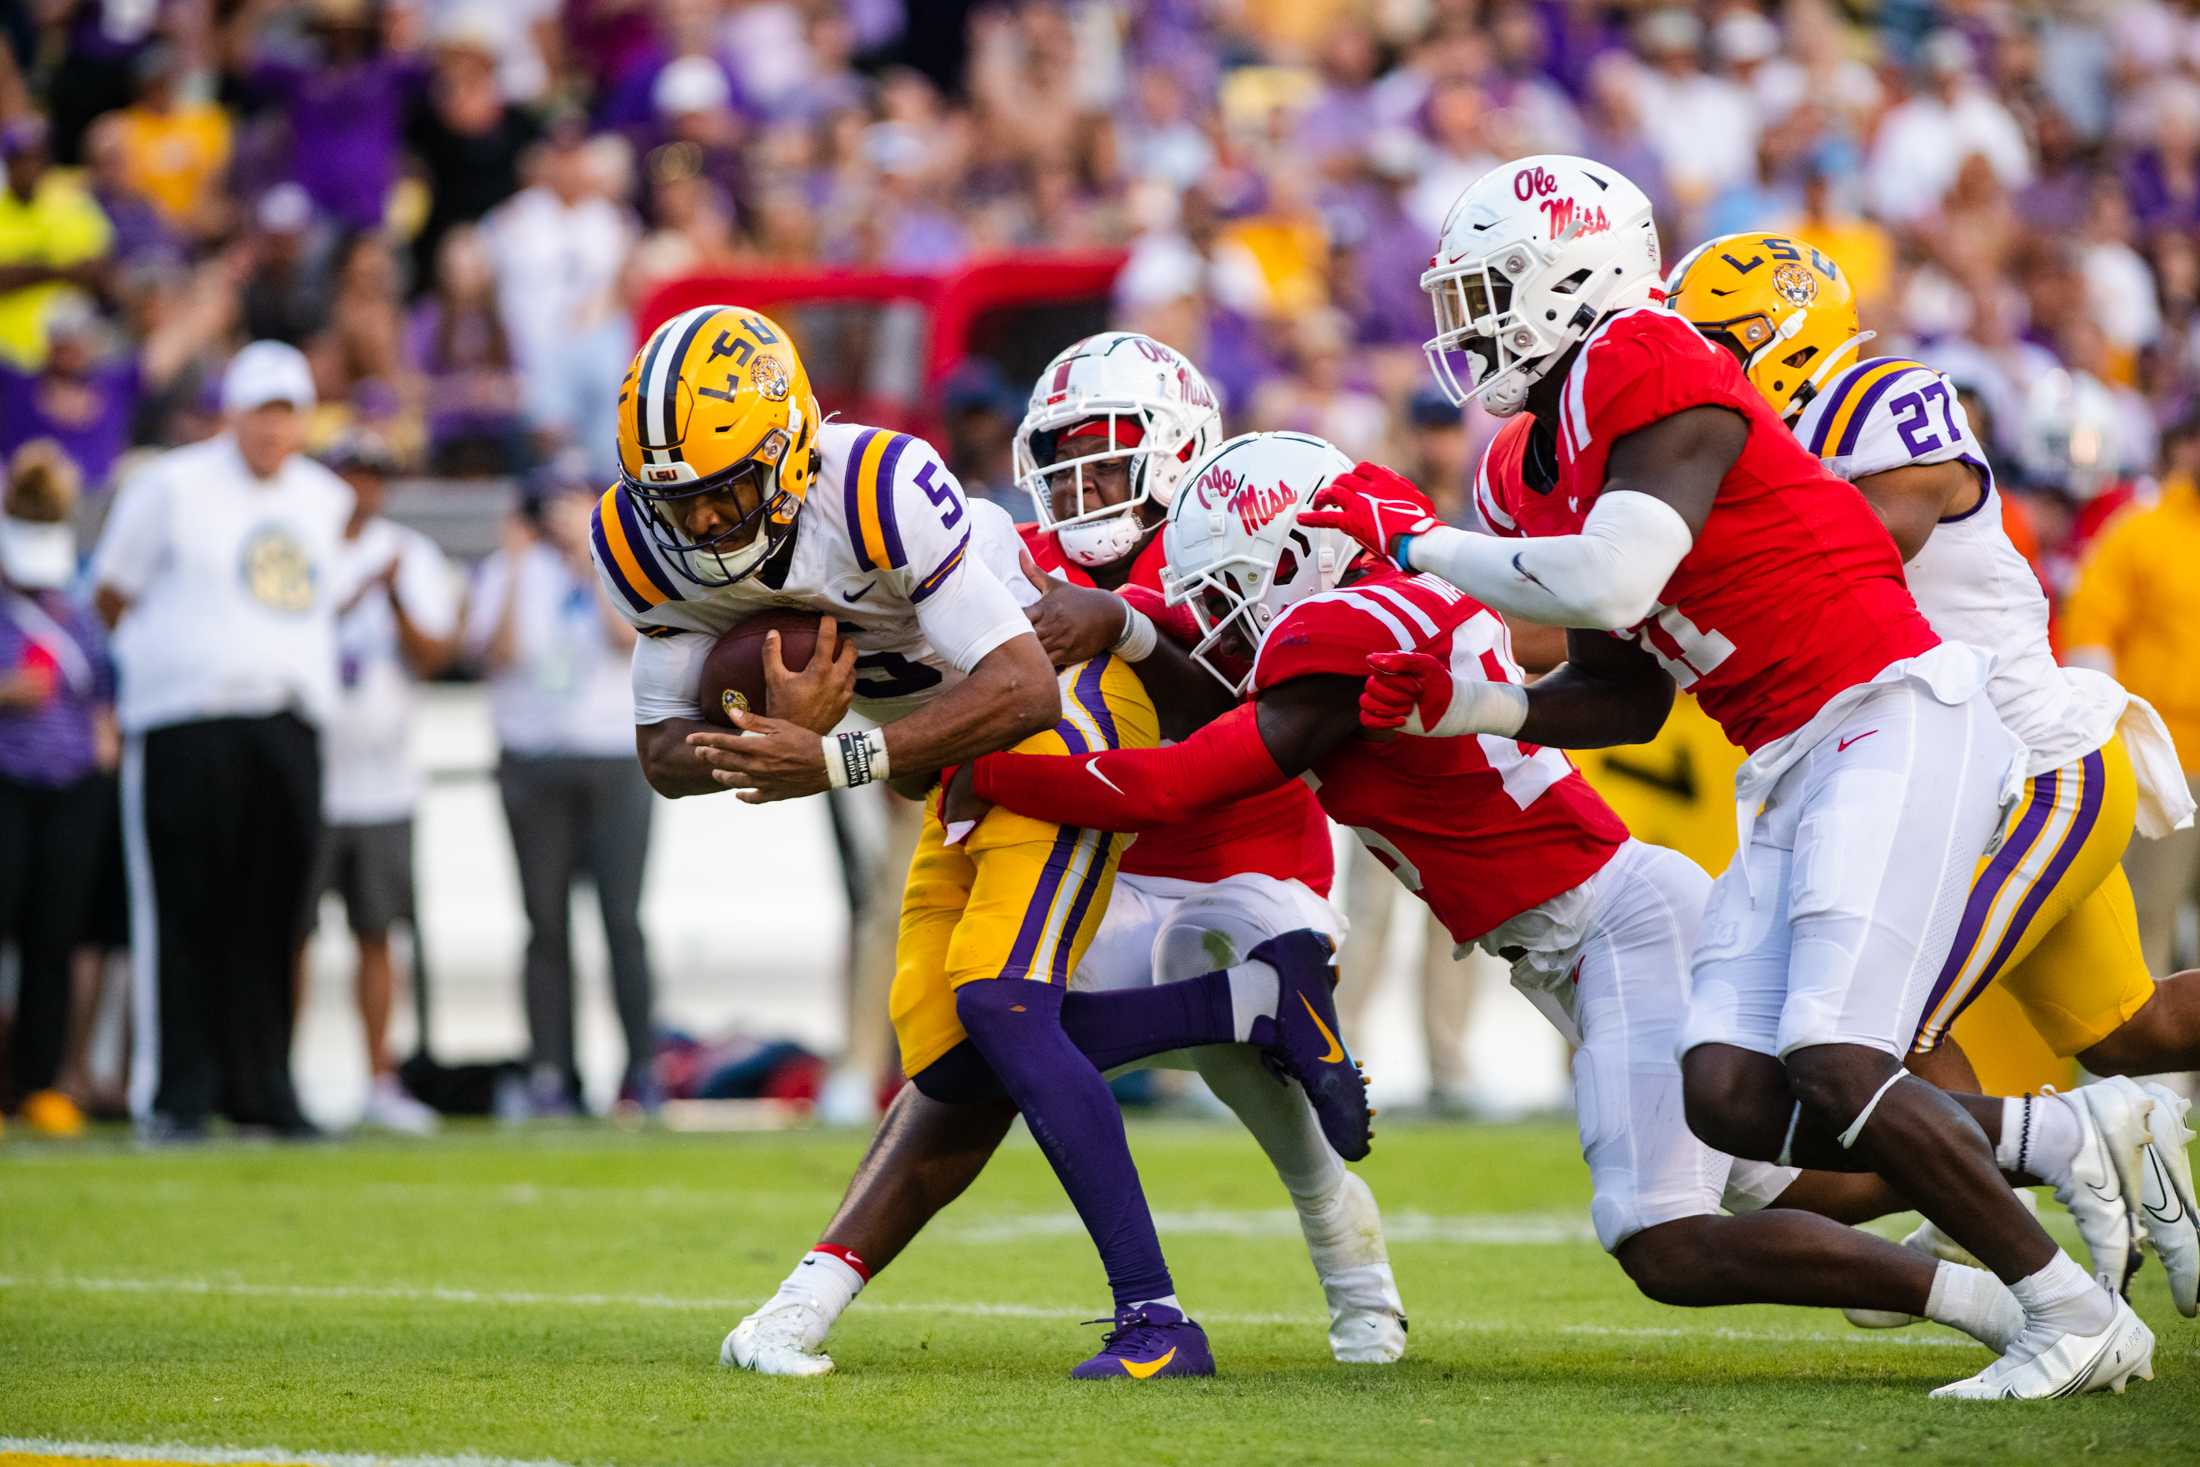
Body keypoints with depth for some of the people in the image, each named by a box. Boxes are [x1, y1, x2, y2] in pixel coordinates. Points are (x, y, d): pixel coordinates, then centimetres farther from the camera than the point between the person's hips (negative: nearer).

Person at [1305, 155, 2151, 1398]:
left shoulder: (1653, 372, -13)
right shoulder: (1554, 454, 15)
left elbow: (1609, 588, -26)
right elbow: (1626, 700, 21)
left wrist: (1421, 542, -12)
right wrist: (1465, 709, 7)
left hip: (1895, 722, -9)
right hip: (1797, 765, 9)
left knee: (1832, 1068, -18)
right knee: (1732, 1095, -3)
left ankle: (2082, 1321, -6)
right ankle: (2079, 1134, 9)